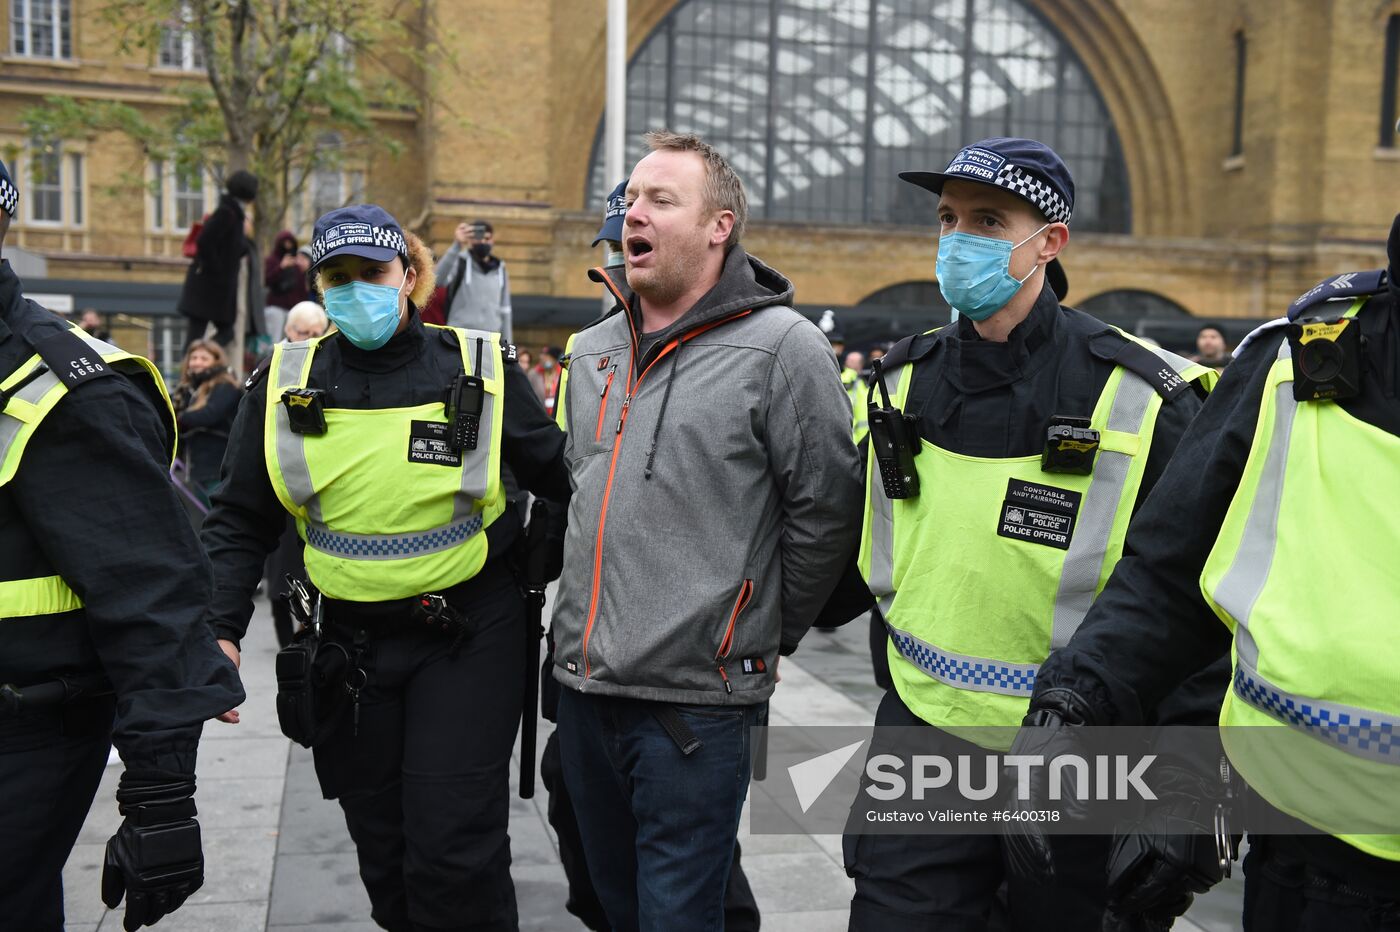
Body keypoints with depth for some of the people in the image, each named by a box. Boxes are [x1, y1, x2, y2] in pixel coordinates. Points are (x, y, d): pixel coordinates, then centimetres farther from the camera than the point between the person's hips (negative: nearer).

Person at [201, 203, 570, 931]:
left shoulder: (480, 371, -4)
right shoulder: (286, 385, 1)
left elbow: (562, 483, 3)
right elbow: (240, 522, 7)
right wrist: (219, 629, -2)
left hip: (467, 635, -3)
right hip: (352, 644, 3)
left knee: (454, 850, -5)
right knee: (381, 844, 13)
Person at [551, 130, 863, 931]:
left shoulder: (782, 347, -11)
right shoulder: (593, 350, 11)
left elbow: (827, 509, -10)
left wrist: (766, 633, -3)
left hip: (695, 697, -7)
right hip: (583, 685, 7)